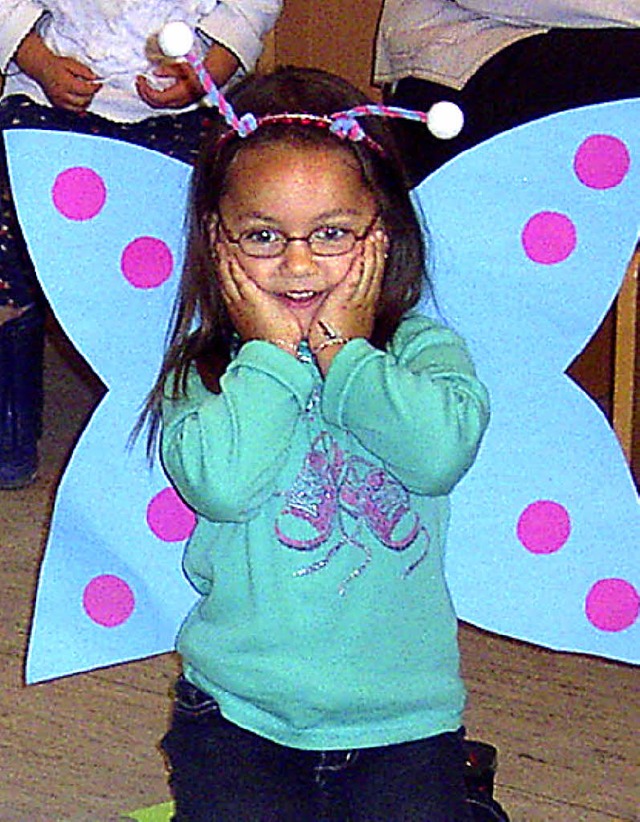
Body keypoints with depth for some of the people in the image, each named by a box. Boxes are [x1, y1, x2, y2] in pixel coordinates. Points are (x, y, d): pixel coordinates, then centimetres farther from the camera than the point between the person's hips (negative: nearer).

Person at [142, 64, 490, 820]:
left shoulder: (422, 349, 1)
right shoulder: (204, 374, 0)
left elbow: (441, 452, -21)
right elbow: (220, 483, -22)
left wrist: (341, 351, -12)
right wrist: (274, 352, -12)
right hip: (242, 708, -1)